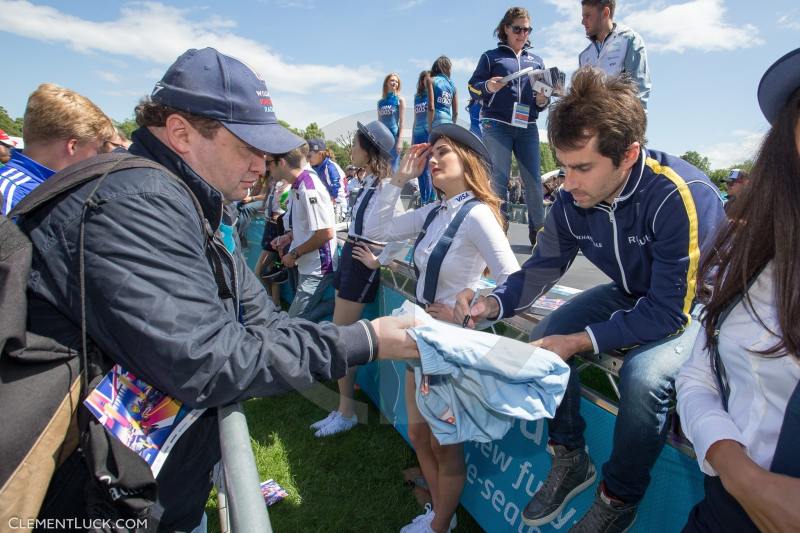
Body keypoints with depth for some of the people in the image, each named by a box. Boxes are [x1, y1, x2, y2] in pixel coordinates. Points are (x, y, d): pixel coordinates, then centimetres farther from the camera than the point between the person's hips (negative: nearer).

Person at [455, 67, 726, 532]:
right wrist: (493, 304, -27)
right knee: (545, 337, -11)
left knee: (644, 376, -32)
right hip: (632, 294, 6)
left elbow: (671, 310, -31)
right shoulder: (572, 201, -16)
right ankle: (571, 460, 9)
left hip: (693, 306, -5)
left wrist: (581, 341, -33)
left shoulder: (683, 197, -34)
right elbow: (541, 269, -8)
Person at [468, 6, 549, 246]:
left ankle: (538, 231, 10)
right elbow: (472, 87, 4)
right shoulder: (491, 57, 9)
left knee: (534, 180, -2)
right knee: (499, 180, -5)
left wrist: (543, 101, -4)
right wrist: (488, 87, -17)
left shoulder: (536, 60, 20)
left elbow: (544, 93, 19)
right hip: (497, 125, -3)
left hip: (527, 127, 3)